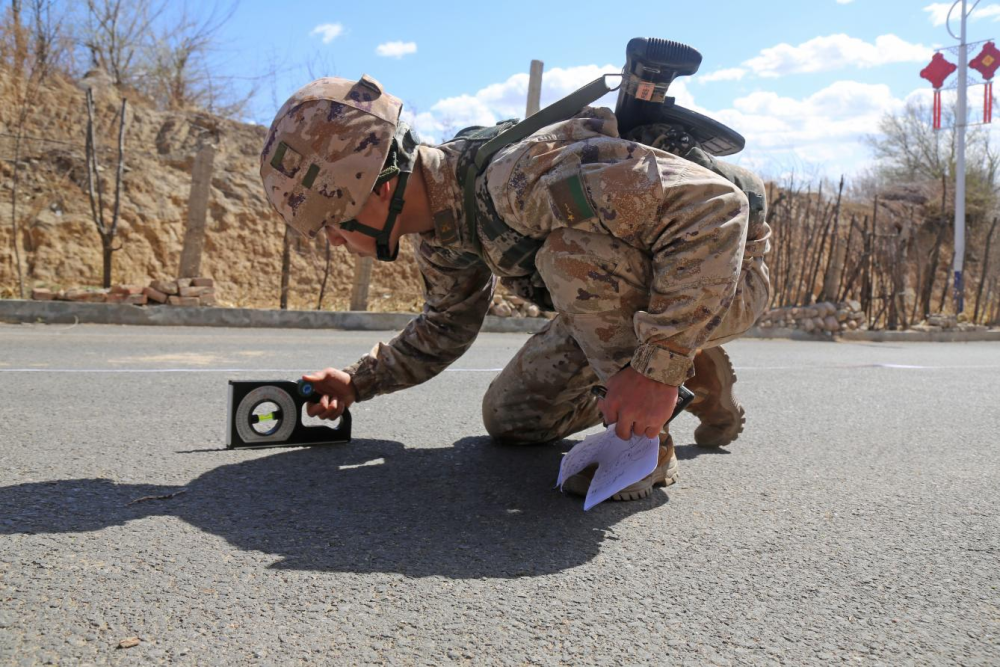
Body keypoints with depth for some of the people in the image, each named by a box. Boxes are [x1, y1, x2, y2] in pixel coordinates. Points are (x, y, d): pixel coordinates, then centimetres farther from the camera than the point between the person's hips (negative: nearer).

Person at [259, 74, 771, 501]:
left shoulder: (522, 174, -36)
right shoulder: (439, 219, -5)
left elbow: (714, 205, -40)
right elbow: (448, 325, 13)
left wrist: (657, 367, -41)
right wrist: (359, 382, 4)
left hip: (722, 273, -8)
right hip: (620, 290, 8)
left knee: (571, 248, -36)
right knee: (509, 419, 7)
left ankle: (646, 437, -18)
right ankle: (695, 376, 17)